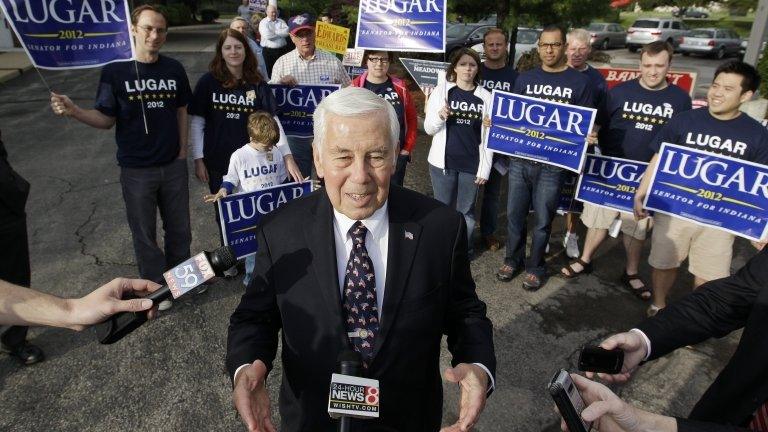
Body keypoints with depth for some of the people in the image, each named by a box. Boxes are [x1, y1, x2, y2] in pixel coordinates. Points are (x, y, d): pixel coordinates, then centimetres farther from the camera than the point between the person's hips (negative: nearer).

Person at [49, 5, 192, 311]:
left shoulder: (174, 69, -1)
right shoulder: (115, 70, -9)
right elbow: (106, 119, -6)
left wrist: (182, 152, 5)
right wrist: (74, 111, -24)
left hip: (173, 165, 3)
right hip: (136, 170, -2)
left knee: (180, 227, 15)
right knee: (144, 232, 11)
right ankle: (155, 286, 31)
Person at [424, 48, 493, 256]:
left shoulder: (485, 97, 0)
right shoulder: (441, 91, 0)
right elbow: (429, 128, 0)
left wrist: (484, 168, -3)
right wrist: (440, 116, -21)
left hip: (471, 165, 0)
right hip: (443, 162, 0)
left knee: (466, 211, 12)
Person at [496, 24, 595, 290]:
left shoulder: (579, 82, 0)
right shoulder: (525, 79, 7)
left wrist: (590, 136, -18)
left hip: (553, 164, -2)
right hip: (519, 160, 3)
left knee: (542, 220, 8)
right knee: (514, 214, 10)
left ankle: (535, 267, 26)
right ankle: (513, 260, 30)